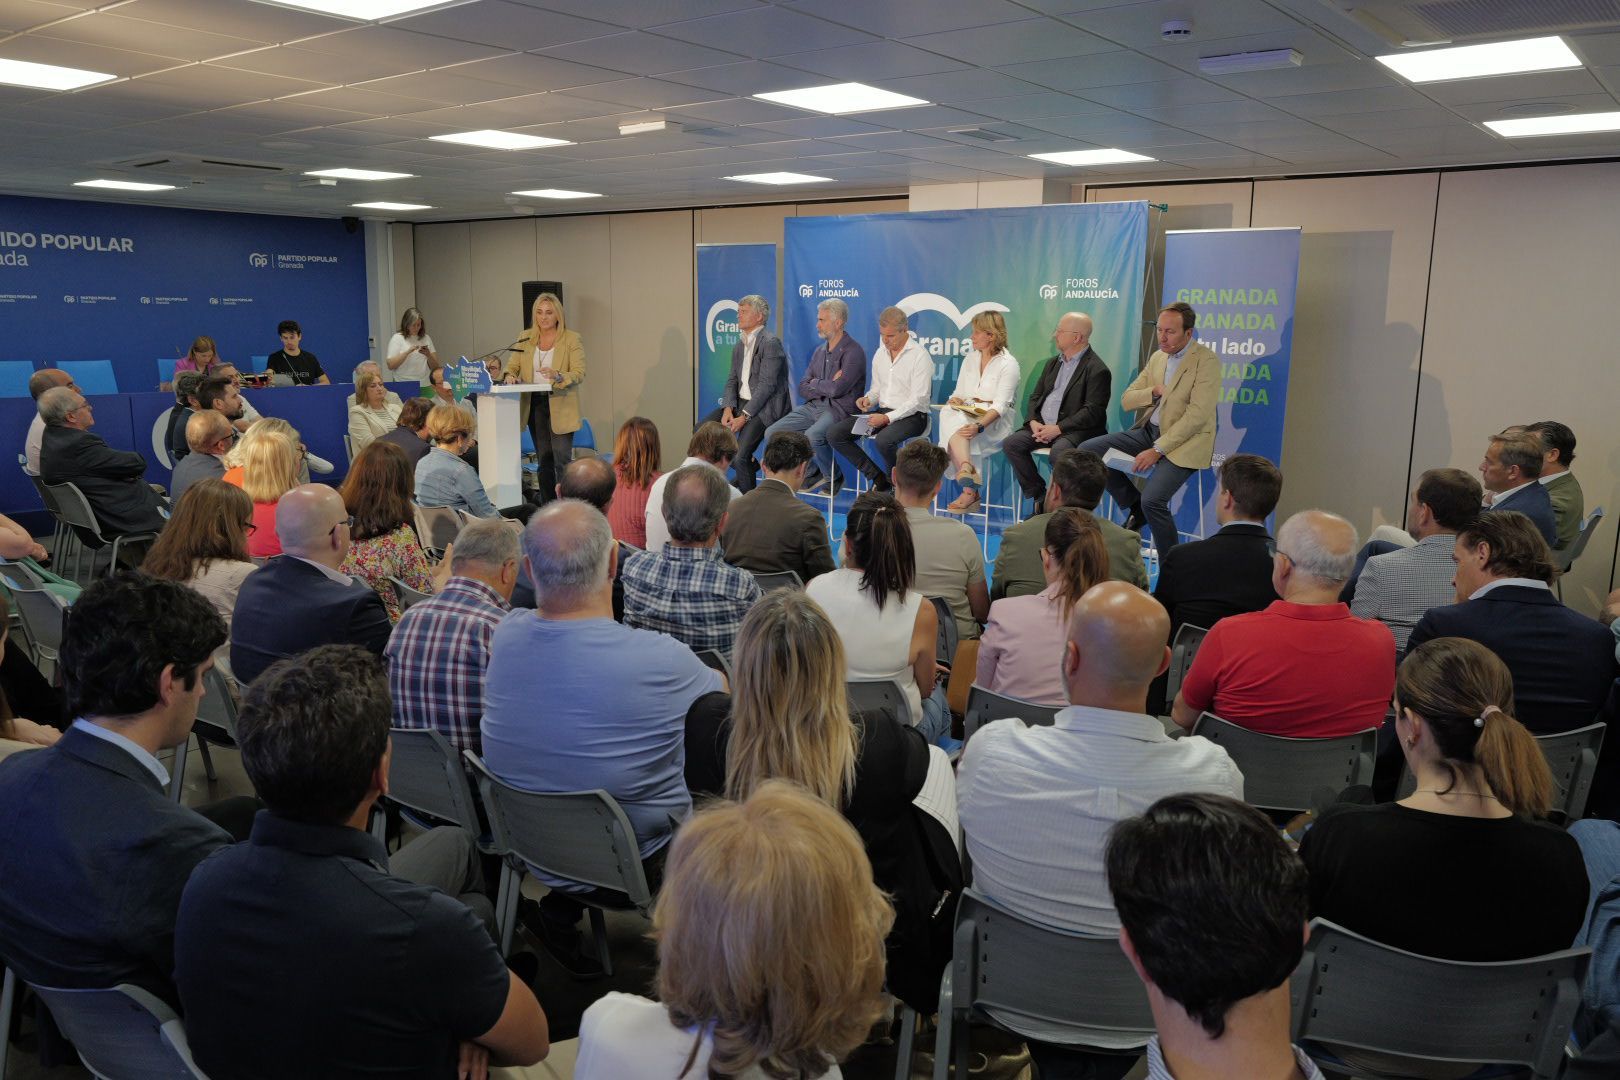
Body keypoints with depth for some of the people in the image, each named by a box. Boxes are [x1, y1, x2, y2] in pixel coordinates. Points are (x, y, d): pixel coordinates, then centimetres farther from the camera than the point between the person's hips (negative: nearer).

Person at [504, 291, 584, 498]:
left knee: (562, 460, -12)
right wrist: (510, 376, -14)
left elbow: (579, 374, -10)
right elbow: (512, 365, 10)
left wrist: (558, 376, -30)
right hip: (534, 405, 5)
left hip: (560, 408, -5)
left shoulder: (572, 339, -3)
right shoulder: (525, 338, 10)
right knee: (543, 460, 10)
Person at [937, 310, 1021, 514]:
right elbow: (959, 393, 18)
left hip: (996, 421, -5)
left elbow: (1001, 405, -17)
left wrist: (979, 426, -33)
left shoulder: (1008, 364, -6)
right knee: (949, 412, -32)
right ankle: (970, 485, -45)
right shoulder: (970, 358, 17)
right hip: (968, 415, 5)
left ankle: (969, 491, -38)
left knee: (954, 423, -33)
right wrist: (955, 400, -9)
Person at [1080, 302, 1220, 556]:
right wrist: (1154, 392, -9)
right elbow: (1126, 400, 12)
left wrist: (1158, 450, -22)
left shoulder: (1206, 361, -11)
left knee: (1153, 500, -28)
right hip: (1150, 430, 8)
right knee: (1087, 450, -6)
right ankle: (1135, 506, 10)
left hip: (1184, 442, -7)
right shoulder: (1157, 357, 12)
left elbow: (1197, 415, -19)